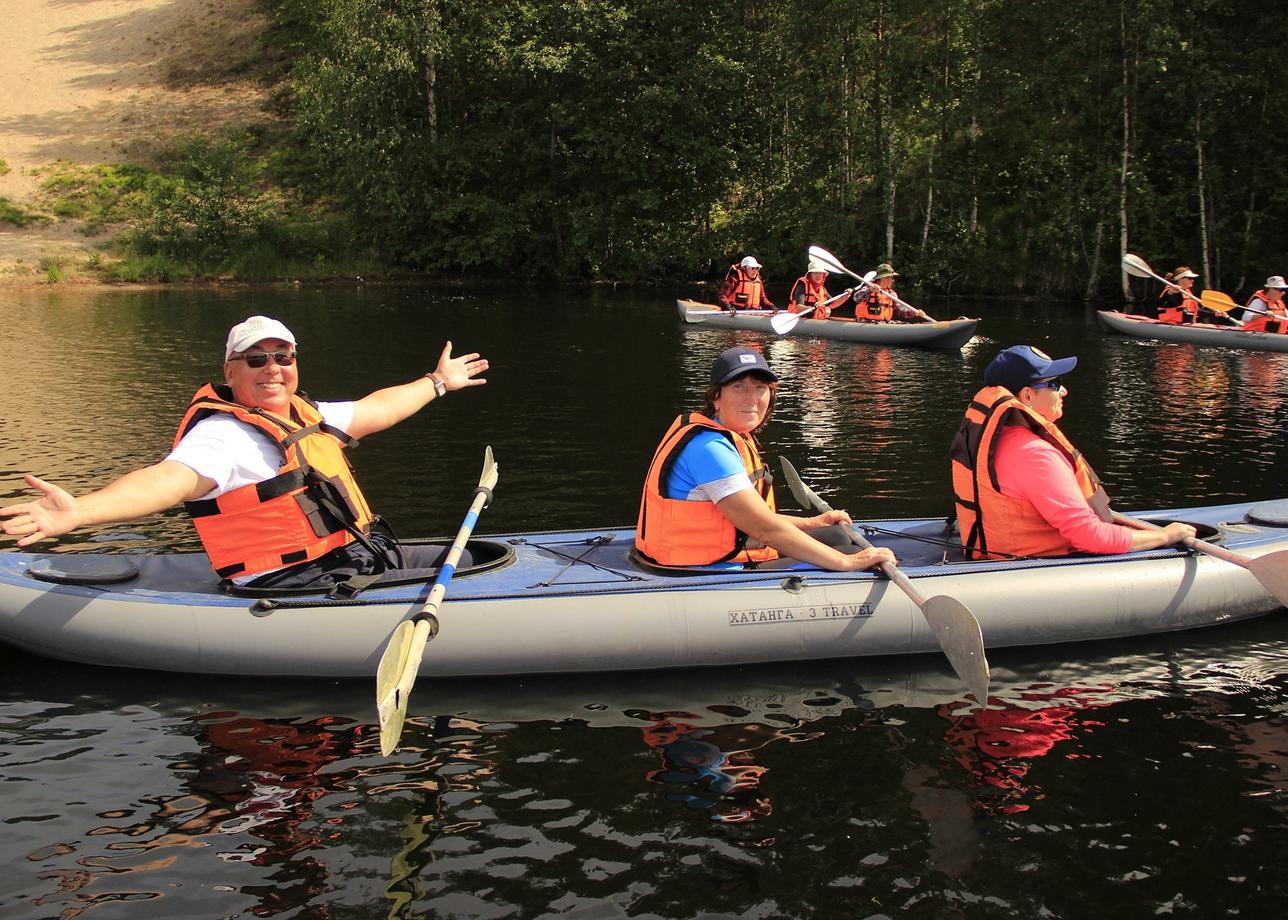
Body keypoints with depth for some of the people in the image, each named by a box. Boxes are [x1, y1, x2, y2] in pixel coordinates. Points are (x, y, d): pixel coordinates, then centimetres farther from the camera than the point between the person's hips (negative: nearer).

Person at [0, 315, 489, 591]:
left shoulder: (304, 416, 12)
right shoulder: (224, 435, -16)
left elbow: (373, 409, 29)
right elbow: (168, 479, -34)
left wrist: (437, 382, 42)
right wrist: (78, 511, -53)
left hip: (358, 557, 10)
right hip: (301, 584, -10)